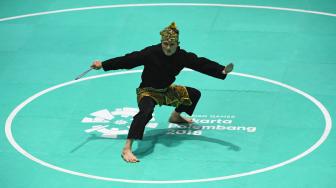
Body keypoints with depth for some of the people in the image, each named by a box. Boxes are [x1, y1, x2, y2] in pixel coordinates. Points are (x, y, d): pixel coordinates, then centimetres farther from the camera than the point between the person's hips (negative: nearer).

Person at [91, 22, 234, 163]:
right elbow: (129, 60, -23)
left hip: (166, 90, 6)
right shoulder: (151, 53, -27)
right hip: (147, 91, -6)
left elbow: (201, 64, -18)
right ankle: (127, 149, -41)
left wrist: (223, 71, -32)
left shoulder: (182, 56, -15)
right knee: (146, 112, -37)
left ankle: (175, 117, 46)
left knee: (194, 94, 17)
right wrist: (103, 64, -22)